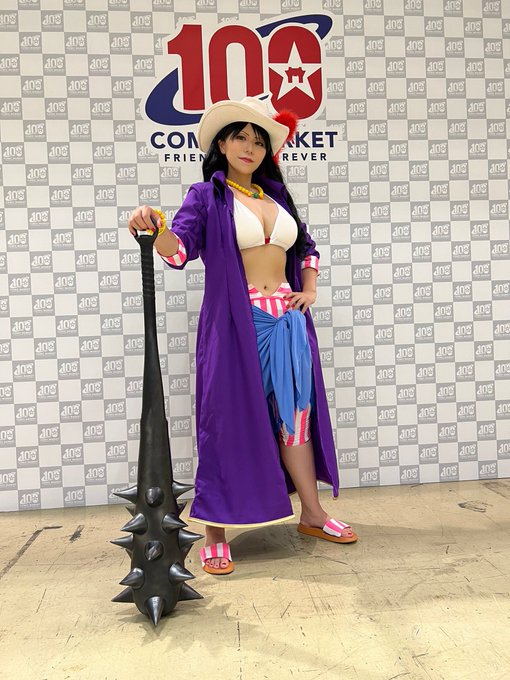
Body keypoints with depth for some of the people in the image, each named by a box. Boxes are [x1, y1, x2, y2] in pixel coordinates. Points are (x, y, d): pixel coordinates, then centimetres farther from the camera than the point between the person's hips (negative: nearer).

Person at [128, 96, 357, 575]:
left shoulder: (276, 195, 17)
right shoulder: (207, 196, 1)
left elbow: (306, 248, 28)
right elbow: (179, 247, -16)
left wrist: (309, 290, 12)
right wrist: (156, 226, -37)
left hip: (287, 321, 5)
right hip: (235, 322, -5)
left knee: (296, 414, 11)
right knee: (230, 420, -3)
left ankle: (312, 515, 25)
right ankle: (215, 535, 9)